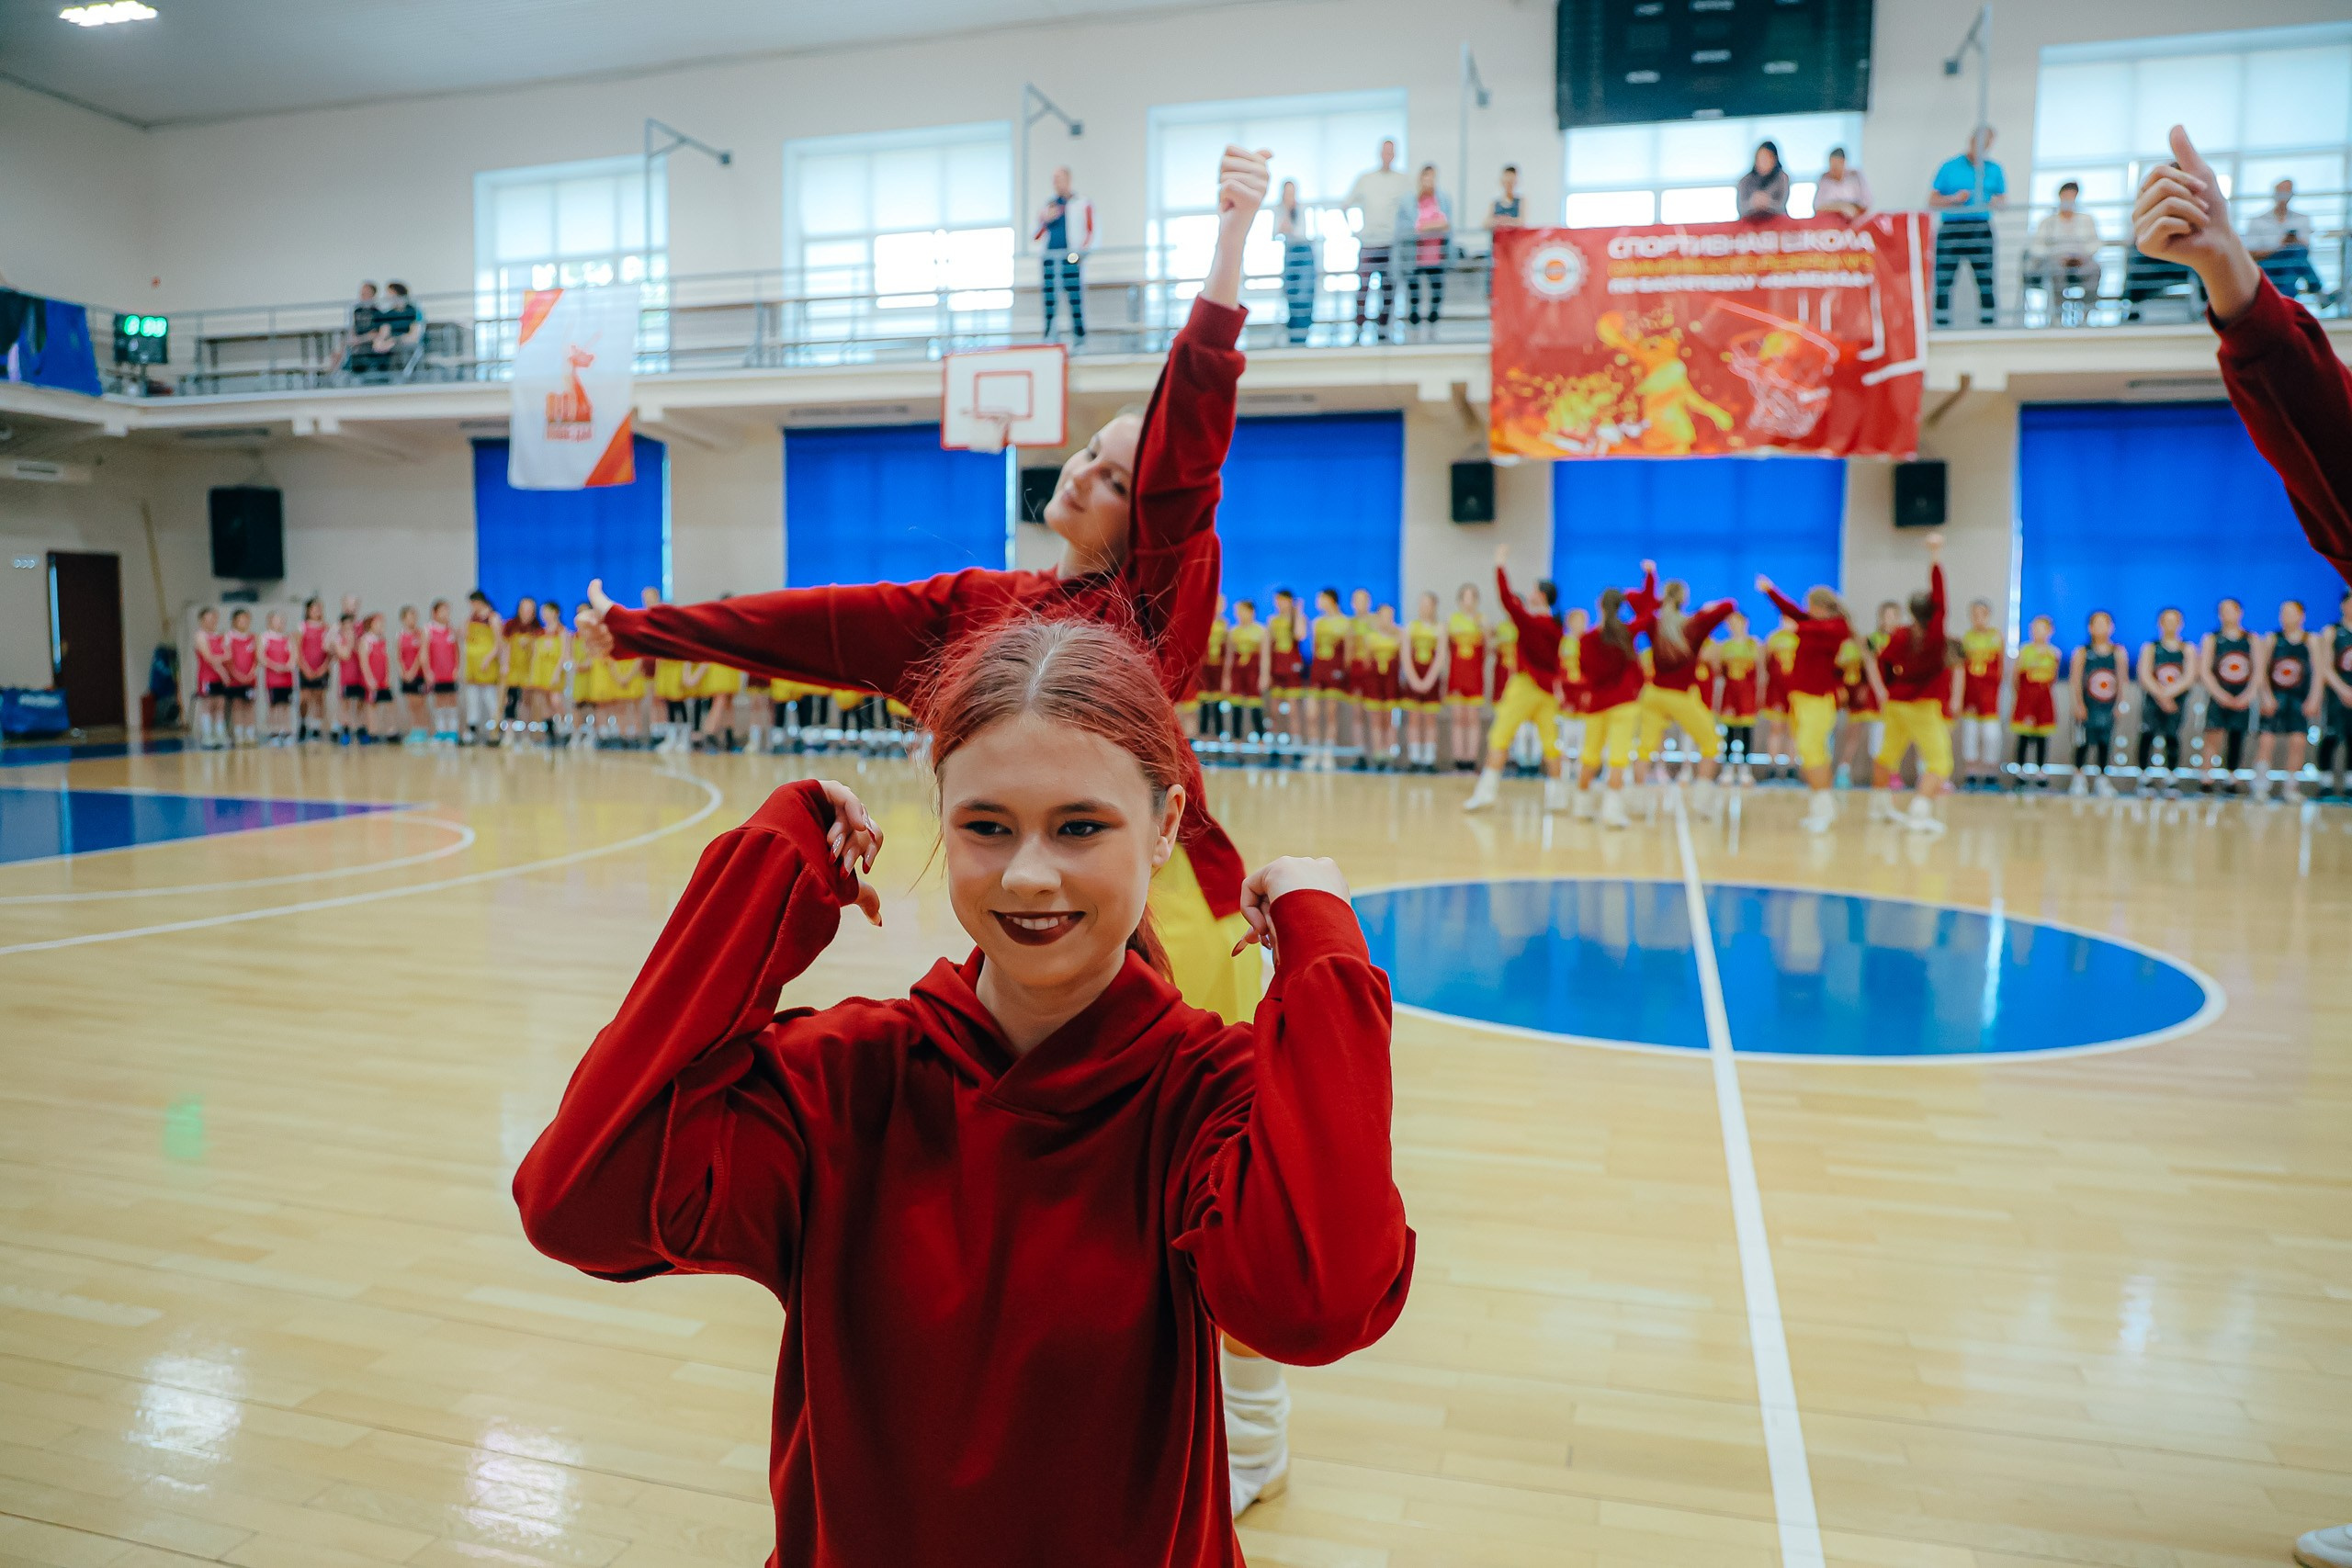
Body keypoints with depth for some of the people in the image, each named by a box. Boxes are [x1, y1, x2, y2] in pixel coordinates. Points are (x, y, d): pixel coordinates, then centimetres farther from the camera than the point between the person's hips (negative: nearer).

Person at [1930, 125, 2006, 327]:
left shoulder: (1994, 170, 15)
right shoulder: (1950, 167, 8)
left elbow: (2004, 201, 18)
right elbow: (1932, 201, 5)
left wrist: (1996, 203, -6)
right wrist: (1954, 199, -12)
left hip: (1981, 229, 2)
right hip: (1951, 228, -1)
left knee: (1985, 279, -5)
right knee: (1943, 280, -8)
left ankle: (1988, 323, -3)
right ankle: (1942, 324, -4)